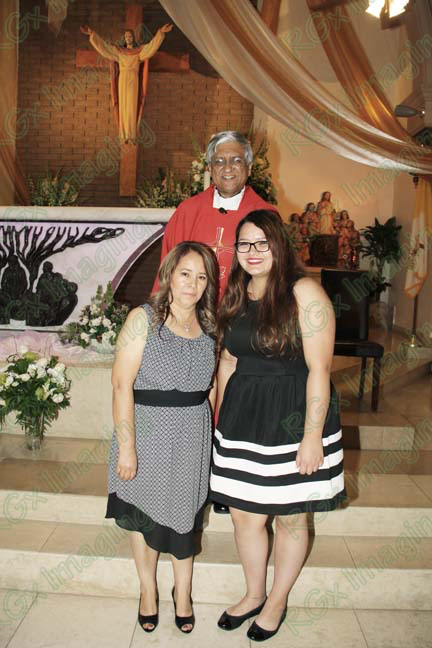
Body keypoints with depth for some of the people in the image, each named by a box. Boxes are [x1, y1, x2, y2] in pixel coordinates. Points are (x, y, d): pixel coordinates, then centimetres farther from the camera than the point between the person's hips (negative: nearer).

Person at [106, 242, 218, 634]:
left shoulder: (208, 326, 4)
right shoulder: (143, 319, -11)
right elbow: (122, 384, -15)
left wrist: (208, 431, 7)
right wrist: (126, 446, -18)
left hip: (193, 435, 3)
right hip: (147, 430, -3)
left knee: (184, 513, 15)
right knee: (145, 513, 14)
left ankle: (182, 592, 38)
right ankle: (148, 590, 39)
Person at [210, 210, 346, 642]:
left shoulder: (304, 294, -14)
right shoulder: (236, 297, 7)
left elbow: (319, 369, -16)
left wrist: (313, 437, -17)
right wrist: (221, 420, 15)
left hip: (293, 418, -5)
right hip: (243, 418, 6)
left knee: (289, 518, 13)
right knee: (244, 515, 15)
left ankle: (278, 601, 38)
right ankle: (253, 595, 41)